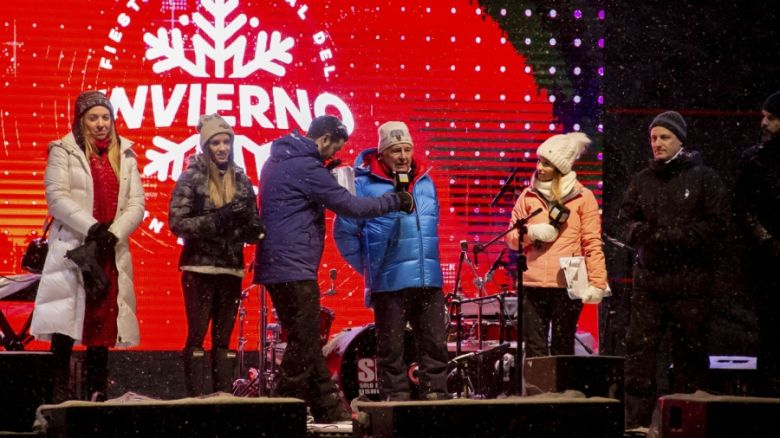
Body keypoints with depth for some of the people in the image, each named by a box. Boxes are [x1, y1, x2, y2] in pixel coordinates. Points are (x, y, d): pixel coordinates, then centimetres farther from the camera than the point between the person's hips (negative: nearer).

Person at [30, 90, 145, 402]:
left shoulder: (125, 155, 14)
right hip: (73, 248, -4)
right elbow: (57, 196, -9)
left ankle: (97, 392, 7)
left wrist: (113, 233, -10)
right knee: (66, 322, -8)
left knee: (104, 323, 4)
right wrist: (91, 228, -18)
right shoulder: (64, 151, 3)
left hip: (111, 252, 4)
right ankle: (60, 389, -5)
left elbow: (136, 204, 6)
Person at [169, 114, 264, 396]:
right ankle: (195, 397, -3)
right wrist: (217, 220, -20)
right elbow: (177, 222, -10)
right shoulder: (191, 178, -1)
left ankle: (224, 396, 9)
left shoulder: (241, 180, 10)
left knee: (223, 338, 7)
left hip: (231, 269, 4)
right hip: (199, 268, -4)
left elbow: (256, 228, 12)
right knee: (197, 335, -4)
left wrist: (248, 227, -12)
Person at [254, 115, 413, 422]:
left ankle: (328, 408, 18)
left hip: (278, 267, 10)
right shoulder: (306, 167, -15)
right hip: (294, 268, -10)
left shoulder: (280, 160, 15)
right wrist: (396, 201, -6)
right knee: (304, 342, -6)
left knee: (306, 340, 13)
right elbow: (350, 205, -16)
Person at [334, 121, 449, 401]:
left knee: (435, 344, 5)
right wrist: (367, 265, 2)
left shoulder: (425, 182, 12)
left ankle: (435, 395, 11)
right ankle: (396, 397, 9)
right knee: (391, 348, 2)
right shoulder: (365, 184, -5)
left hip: (429, 281, 5)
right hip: (389, 282, -5)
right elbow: (344, 231, 0)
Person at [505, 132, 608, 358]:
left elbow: (593, 243, 0)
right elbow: (511, 237, 14)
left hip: (568, 286, -2)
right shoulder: (529, 196, 12)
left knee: (562, 349, 3)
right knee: (535, 349, 0)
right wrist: (531, 233, -8)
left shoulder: (582, 197, 4)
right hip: (532, 283, 2)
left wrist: (597, 282, -9)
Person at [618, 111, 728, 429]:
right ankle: (637, 420, -1)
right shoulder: (642, 179, 12)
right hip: (649, 276, 3)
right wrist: (639, 231, -11)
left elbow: (716, 225, -7)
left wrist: (674, 235, -17)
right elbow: (625, 218, 12)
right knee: (639, 347, -3)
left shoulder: (704, 178, 0)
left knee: (689, 351, 2)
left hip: (690, 280, -3)